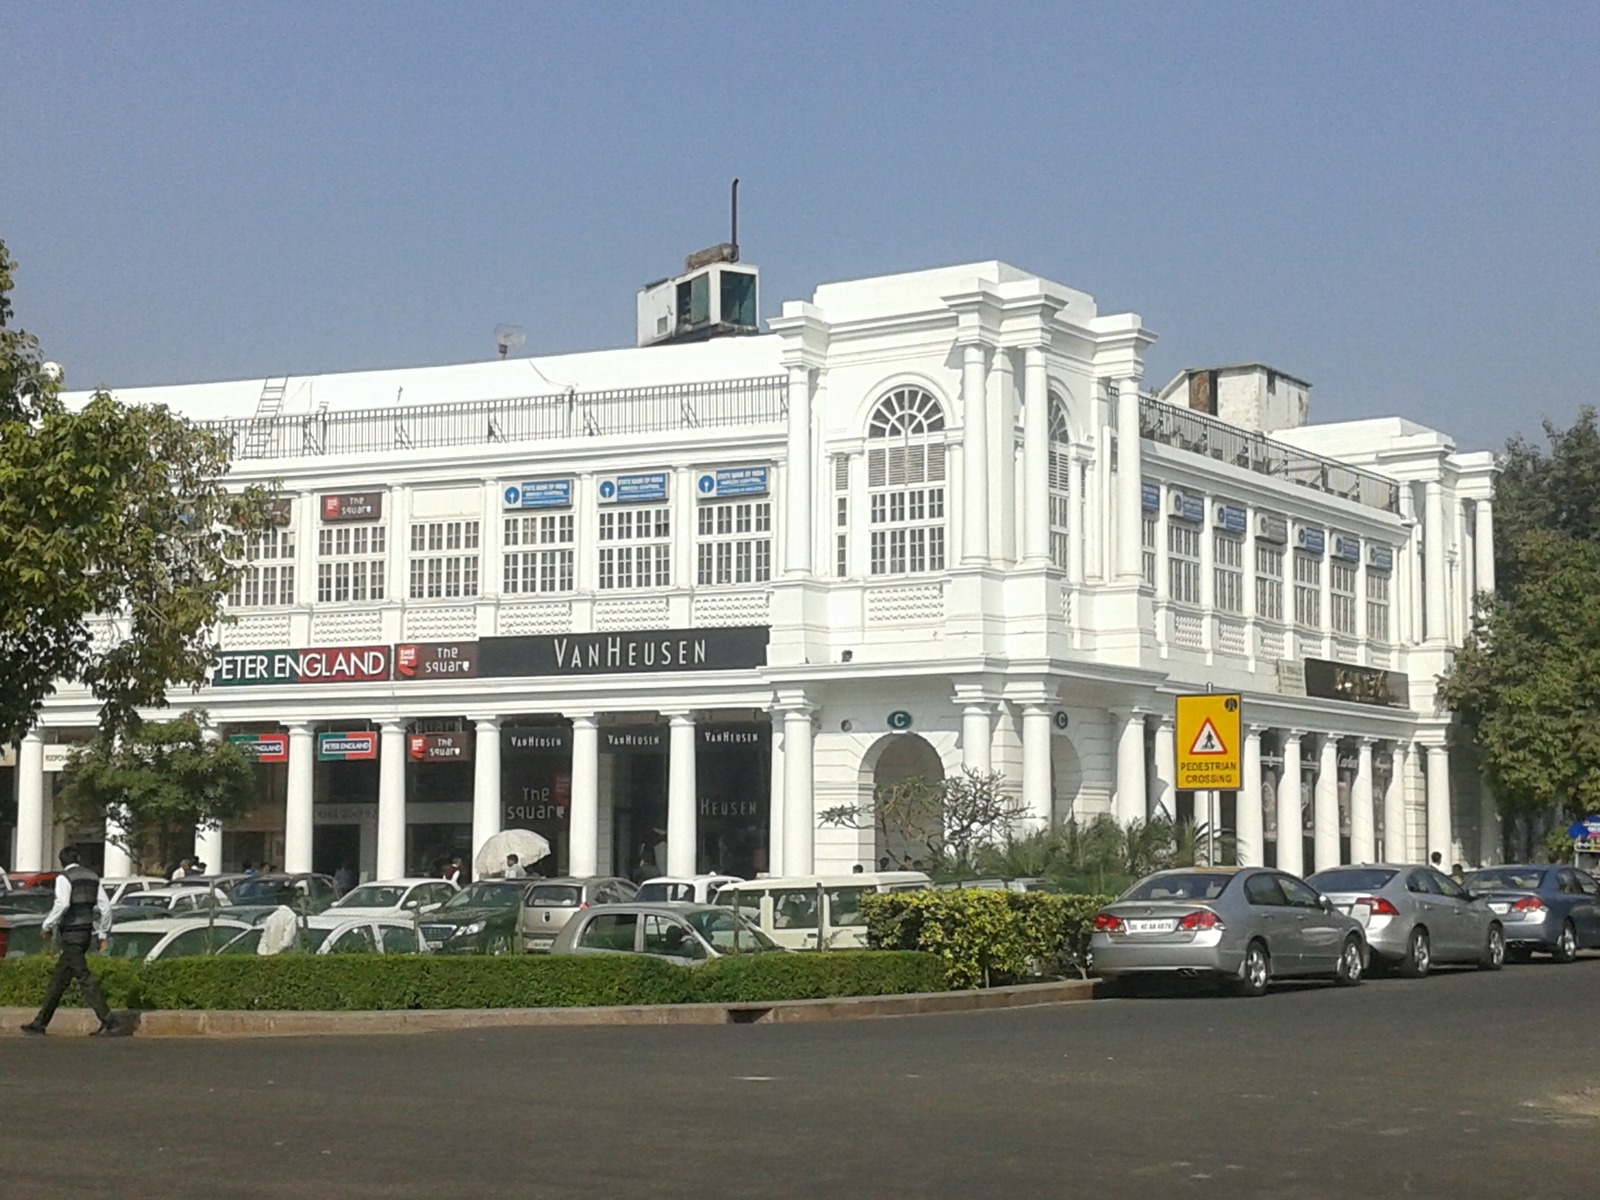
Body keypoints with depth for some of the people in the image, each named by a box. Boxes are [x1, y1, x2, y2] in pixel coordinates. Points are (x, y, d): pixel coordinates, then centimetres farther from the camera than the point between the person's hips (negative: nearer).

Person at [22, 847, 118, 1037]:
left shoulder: (64, 878, -7)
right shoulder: (92, 877, 14)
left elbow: (62, 904, -22)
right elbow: (105, 906, 11)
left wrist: (47, 926, -10)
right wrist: (103, 934, 14)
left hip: (71, 933, -8)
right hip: (86, 932, 8)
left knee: (84, 978, -9)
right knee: (59, 979, 14)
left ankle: (108, 1021, -15)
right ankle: (41, 1022, 19)